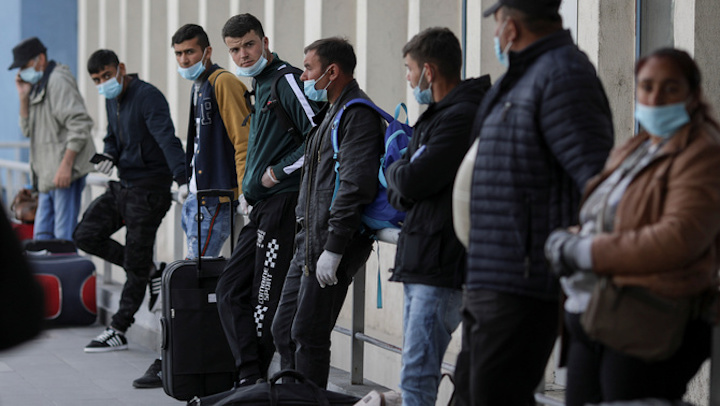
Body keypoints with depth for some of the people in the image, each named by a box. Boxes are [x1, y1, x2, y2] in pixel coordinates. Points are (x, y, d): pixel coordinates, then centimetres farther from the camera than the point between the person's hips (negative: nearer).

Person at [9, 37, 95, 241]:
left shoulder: (59, 81, -11)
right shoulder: (38, 85, 20)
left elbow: (80, 124, -20)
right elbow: (28, 130, 20)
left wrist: (66, 165, -24)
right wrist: (24, 96, 7)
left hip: (65, 173, -10)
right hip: (48, 176, 10)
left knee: (64, 236, -10)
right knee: (42, 237, 10)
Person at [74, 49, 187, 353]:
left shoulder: (148, 97, -17)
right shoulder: (112, 100, 11)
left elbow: (167, 140, -29)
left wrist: (182, 179, -42)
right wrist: (109, 155, 1)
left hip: (149, 189, -9)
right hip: (123, 186, 9)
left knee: (135, 264, -2)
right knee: (86, 235, 4)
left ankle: (118, 332, 5)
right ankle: (148, 270, 15)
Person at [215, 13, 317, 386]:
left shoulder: (287, 81, -10)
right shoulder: (260, 86, 20)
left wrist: (278, 171, -13)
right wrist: (249, 190, 17)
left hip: (283, 202, -10)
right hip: (261, 208, 10)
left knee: (265, 300, -6)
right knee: (230, 290, 7)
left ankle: (253, 382, -1)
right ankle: (249, 376, 5)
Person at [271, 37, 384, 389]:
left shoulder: (358, 116, -14)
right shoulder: (331, 112, 20)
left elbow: (354, 186, -22)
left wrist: (332, 248, -23)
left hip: (333, 243, -11)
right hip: (310, 241, 11)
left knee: (308, 333, -7)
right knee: (284, 329, 13)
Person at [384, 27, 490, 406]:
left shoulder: (463, 117, -14)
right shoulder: (437, 116, 19)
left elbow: (411, 181, -19)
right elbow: (399, 196, 18)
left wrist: (395, 171, 3)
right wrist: (402, 175, -4)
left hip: (443, 265, -11)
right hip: (421, 263, 11)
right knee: (417, 372, 14)